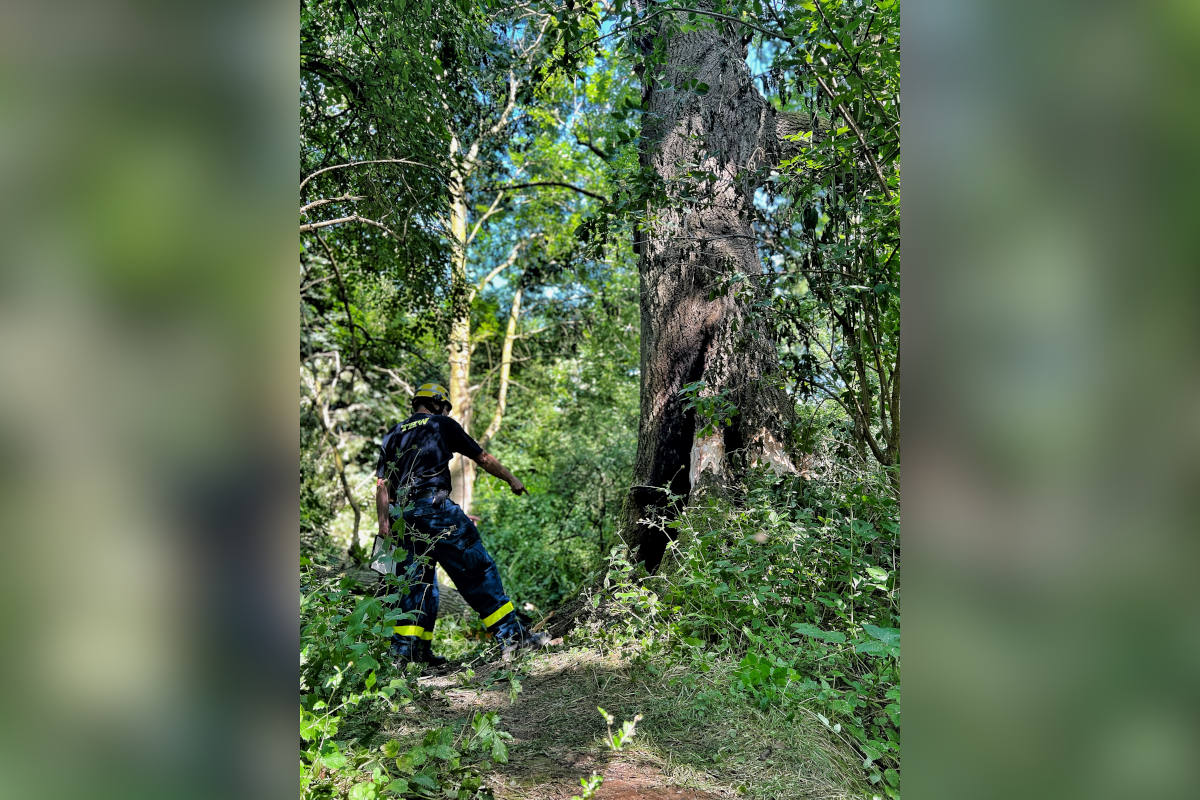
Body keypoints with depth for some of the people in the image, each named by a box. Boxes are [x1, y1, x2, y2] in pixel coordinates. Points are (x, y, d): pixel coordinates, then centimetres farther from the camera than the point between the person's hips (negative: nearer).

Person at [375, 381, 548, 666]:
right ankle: (511, 634, -2)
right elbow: (483, 458, 11)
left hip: (402, 517, 6)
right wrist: (512, 480, 22)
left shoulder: (393, 435, 22)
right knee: (477, 570, -2)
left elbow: (382, 484, 13)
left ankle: (404, 649, 13)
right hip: (434, 508, -6)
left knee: (416, 581, 14)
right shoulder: (443, 424, 8)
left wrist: (383, 522, 11)